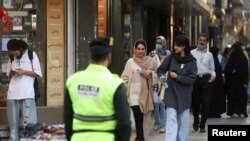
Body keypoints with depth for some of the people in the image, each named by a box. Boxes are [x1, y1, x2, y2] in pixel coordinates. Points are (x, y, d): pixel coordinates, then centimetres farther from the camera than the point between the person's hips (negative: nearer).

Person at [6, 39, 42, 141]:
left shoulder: (31, 55, 1)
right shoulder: (11, 57, 14)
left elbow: (38, 73, 0)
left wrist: (24, 72, -12)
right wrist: (12, 73, -3)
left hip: (27, 94, -4)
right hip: (12, 94, 4)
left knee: (29, 122, -7)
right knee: (13, 122, 5)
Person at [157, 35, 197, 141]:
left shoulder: (192, 61, -6)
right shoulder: (171, 57, -3)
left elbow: (192, 79, -10)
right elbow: (160, 69, 5)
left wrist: (177, 76, -14)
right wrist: (162, 76, -16)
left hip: (184, 96, 1)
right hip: (171, 94, 0)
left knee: (183, 121, 11)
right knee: (171, 120, -9)